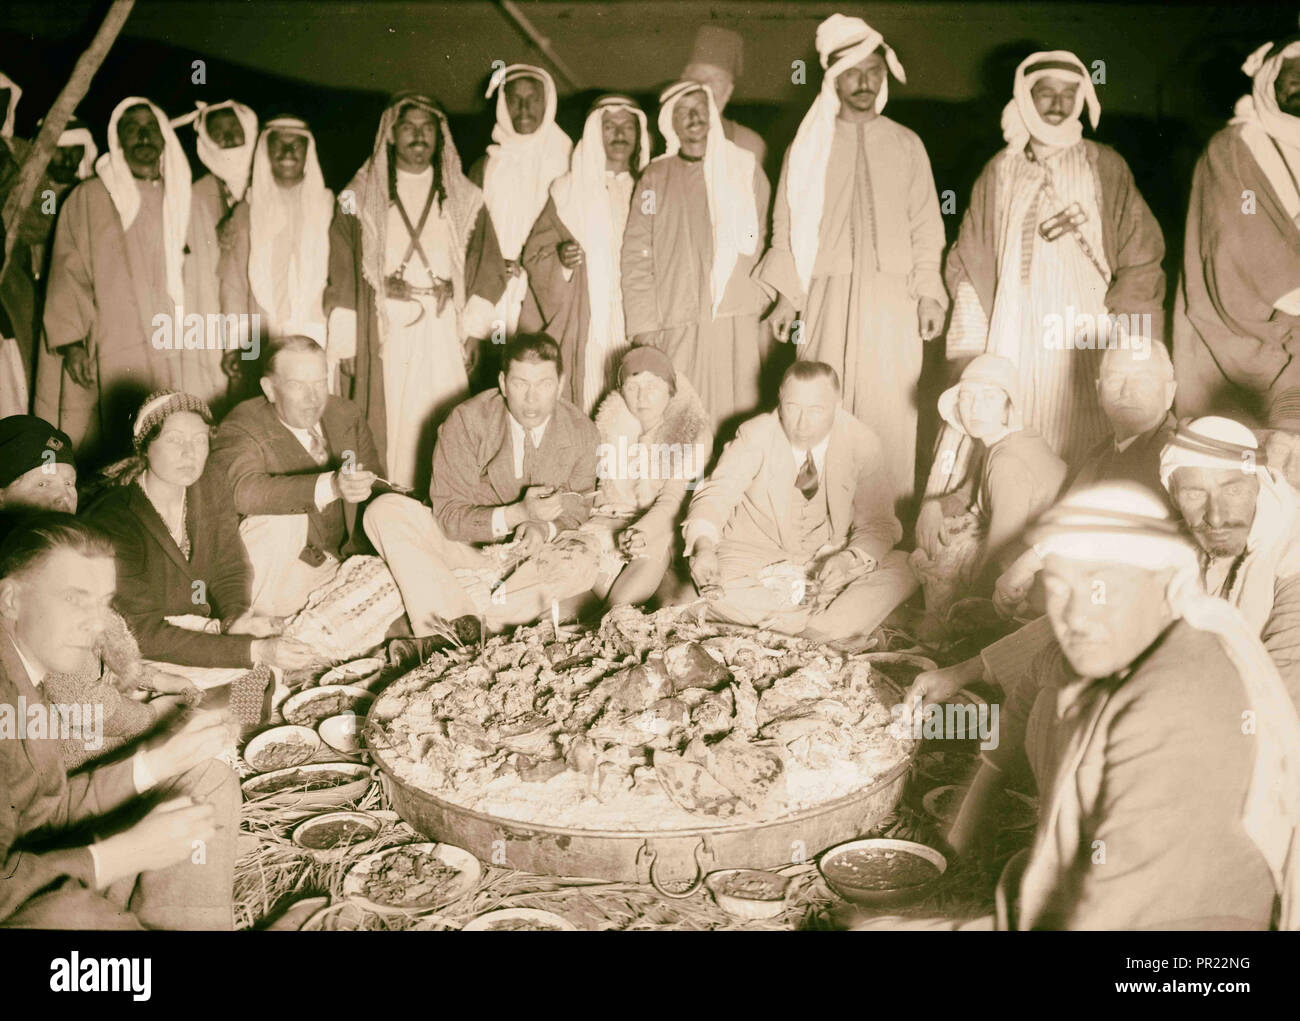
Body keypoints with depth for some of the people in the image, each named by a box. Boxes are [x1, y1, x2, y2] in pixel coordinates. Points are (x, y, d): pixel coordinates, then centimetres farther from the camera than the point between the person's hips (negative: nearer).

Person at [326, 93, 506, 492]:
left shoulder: (464, 198, 13)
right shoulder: (361, 196, 9)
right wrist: (344, 341, -5)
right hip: (384, 330, -1)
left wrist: (474, 327, -3)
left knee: (440, 427, -5)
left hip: (444, 331, 1)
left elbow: (489, 267, 9)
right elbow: (342, 273, 3)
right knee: (386, 425, -5)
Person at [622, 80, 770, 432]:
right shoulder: (656, 178, 10)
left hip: (742, 323, 1)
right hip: (679, 328, -1)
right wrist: (644, 325, -3)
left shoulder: (745, 167, 13)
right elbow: (637, 256, 6)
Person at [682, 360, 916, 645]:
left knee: (903, 570, -23)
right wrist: (703, 545, -41)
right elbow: (717, 492, -19)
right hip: (757, 561, -1)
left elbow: (878, 522, -7)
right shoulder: (755, 435, -10)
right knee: (717, 591, -32)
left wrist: (850, 559, -30)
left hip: (829, 560, 1)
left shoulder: (861, 443, -7)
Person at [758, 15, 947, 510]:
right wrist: (787, 295, 0)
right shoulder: (807, 146, 11)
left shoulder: (907, 144, 14)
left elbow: (925, 226, 12)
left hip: (892, 295, 1)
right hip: (828, 295, -1)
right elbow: (786, 224, 9)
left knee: (890, 411, -4)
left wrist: (929, 294, 3)